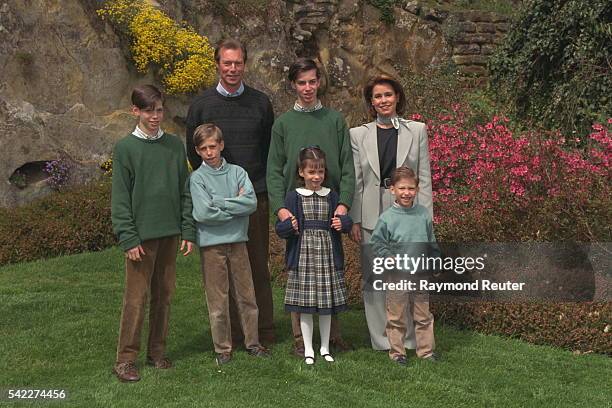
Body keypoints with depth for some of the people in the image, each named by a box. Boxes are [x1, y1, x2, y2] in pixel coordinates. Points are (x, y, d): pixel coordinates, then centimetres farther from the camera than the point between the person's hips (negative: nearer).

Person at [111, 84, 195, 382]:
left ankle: (157, 351, 22)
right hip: (141, 234, -4)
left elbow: (184, 191, 9)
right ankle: (125, 359, 7)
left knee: (164, 294, 10)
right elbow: (120, 198, -5)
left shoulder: (175, 145, 7)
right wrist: (128, 238, -11)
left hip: (170, 232, 4)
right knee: (136, 297, -2)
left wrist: (188, 231, 4)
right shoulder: (125, 148, -4)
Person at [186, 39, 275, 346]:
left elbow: (270, 148, 13)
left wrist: (261, 183, 5)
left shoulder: (260, 102, 8)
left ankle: (264, 331, 12)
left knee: (258, 264, 4)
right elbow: (193, 151, 9)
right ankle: (231, 331, 11)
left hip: (255, 195, 1)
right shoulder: (201, 105, 5)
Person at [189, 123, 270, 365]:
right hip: (212, 243, -3)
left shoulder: (237, 172, 5)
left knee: (246, 294, 9)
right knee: (217, 300, 5)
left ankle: (252, 342, 23)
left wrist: (220, 203, -13)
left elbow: (252, 202, -8)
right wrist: (236, 206, -8)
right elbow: (203, 213, -15)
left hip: (238, 241, 3)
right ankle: (222, 348, 17)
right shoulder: (197, 178, -3)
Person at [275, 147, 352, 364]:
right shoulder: (294, 196, -1)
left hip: (327, 254, 2)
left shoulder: (331, 196, 6)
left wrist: (343, 223, -12)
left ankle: (325, 348, 23)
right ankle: (308, 349, 17)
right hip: (303, 254, -2)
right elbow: (280, 228, -2)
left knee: (327, 305, 9)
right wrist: (289, 226, -23)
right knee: (305, 305, 3)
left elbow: (346, 222, 10)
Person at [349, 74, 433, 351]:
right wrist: (354, 220, 0)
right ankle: (382, 339, 15)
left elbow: (424, 178, 5)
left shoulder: (417, 131, 7)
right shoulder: (359, 134, 7)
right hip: (372, 216, 1)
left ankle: (409, 338, 12)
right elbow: (355, 181, 5)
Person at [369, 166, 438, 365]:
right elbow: (377, 244, -4)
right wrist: (392, 259, -15)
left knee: (423, 316, 13)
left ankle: (426, 350, 25)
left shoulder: (424, 214, 1)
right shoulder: (386, 218, -9)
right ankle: (397, 352, 20)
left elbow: (432, 244, 11)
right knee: (397, 317, 7)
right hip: (397, 276, -3)